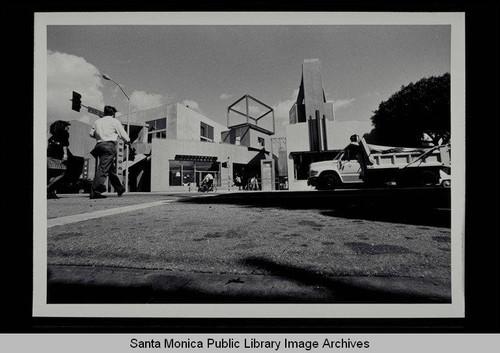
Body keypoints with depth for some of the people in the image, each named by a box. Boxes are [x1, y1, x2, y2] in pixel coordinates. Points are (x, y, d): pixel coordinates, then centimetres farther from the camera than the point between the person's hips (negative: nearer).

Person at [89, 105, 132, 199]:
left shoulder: (97, 121, 16)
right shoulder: (114, 121, 2)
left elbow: (91, 134, 18)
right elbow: (123, 134, 2)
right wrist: (128, 142, 19)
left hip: (99, 145, 7)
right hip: (110, 145, -6)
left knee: (110, 169, 15)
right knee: (103, 168, -12)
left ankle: (119, 188, 28)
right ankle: (94, 192, -19)